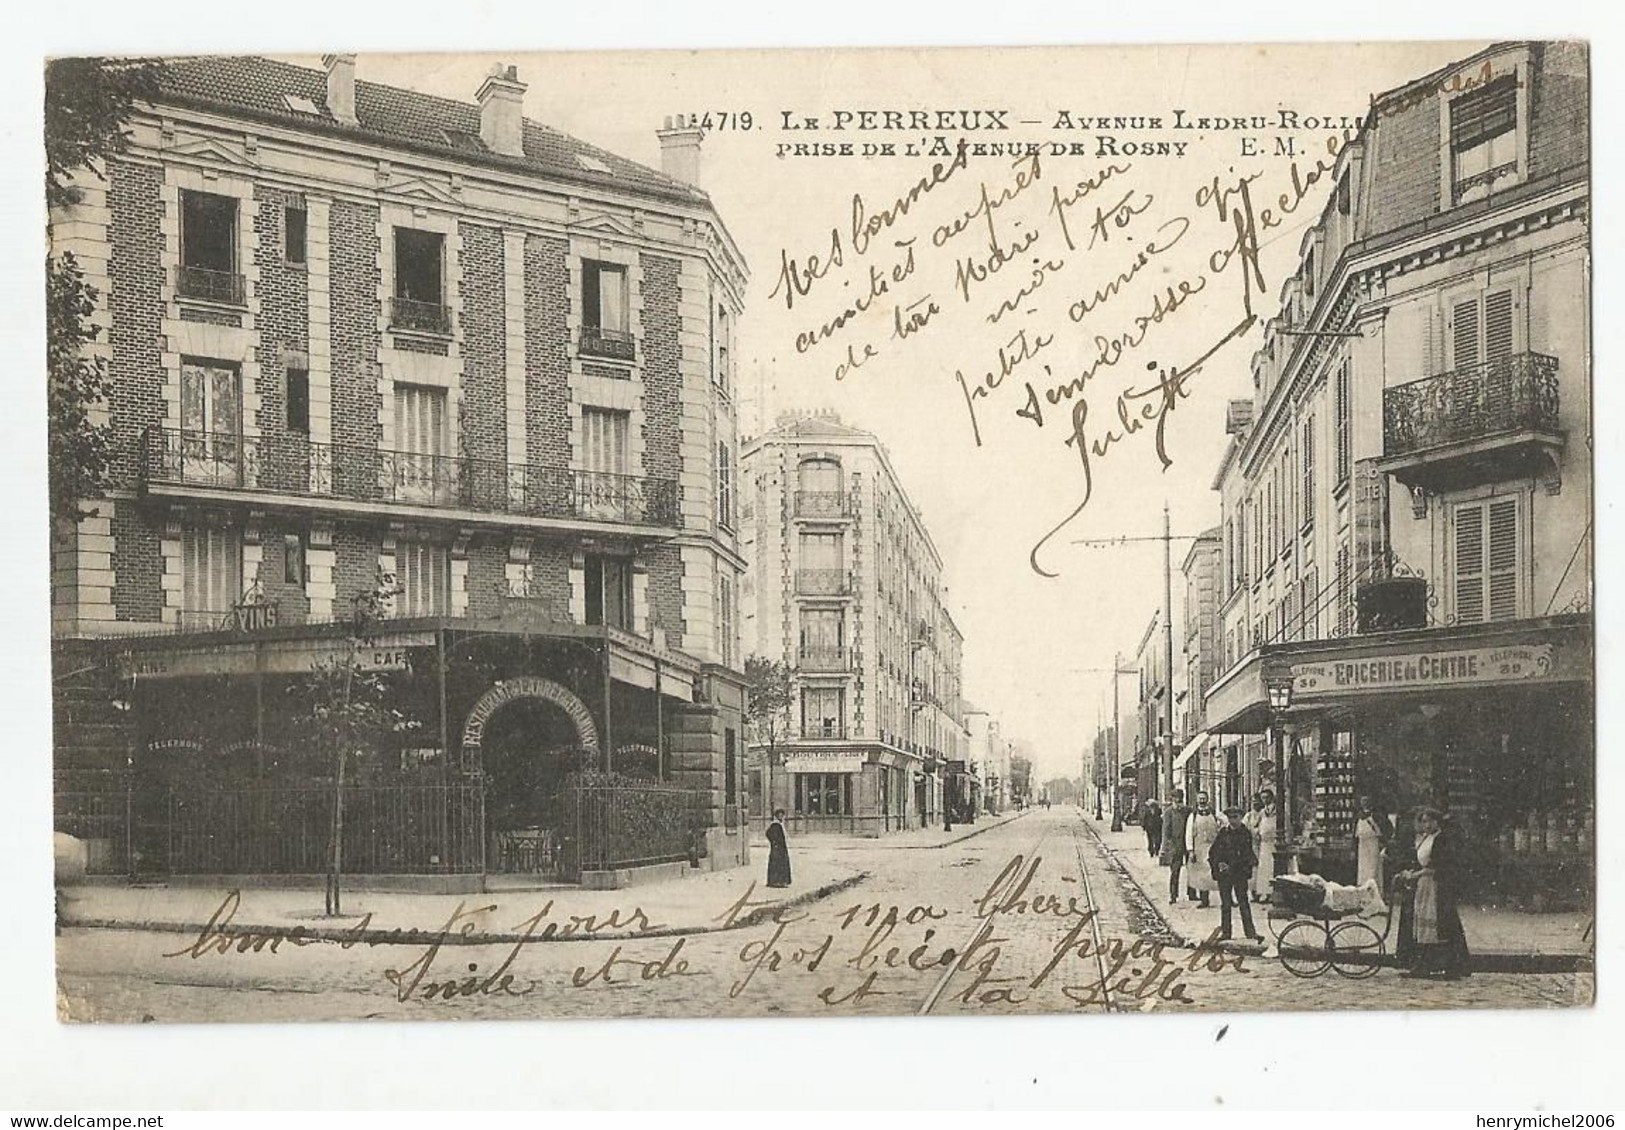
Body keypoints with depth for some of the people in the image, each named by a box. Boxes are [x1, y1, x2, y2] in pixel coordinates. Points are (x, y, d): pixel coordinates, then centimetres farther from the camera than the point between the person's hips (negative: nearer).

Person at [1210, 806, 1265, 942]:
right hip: (1224, 873, 0)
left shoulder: (1246, 833, 2)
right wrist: (1218, 864, -13)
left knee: (1244, 903, -1)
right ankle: (1225, 932, 15)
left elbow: (1249, 852, 13)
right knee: (1225, 904, 7)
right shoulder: (1222, 833, -2)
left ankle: (1251, 932, 2)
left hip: (1240, 873, 0)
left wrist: (1252, 861, -5)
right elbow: (1213, 852, 1)